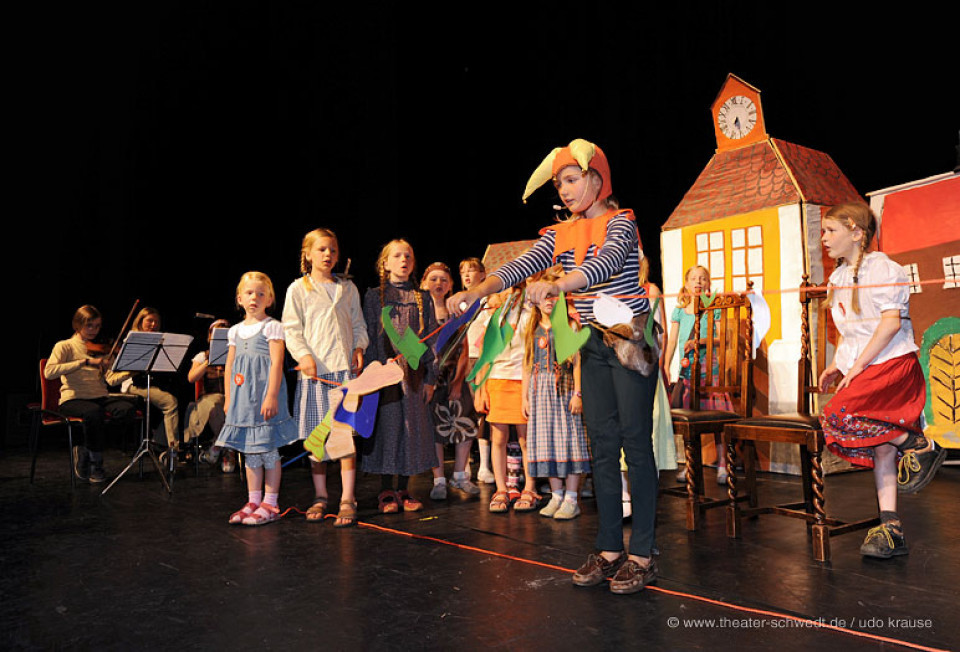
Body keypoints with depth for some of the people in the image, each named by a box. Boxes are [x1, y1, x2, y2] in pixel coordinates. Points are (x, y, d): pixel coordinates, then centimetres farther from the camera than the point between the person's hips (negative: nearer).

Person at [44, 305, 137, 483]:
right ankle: (95, 463, -14)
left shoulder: (101, 349, 16)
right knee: (94, 412, -37)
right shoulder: (64, 346, 5)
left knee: (128, 408, -26)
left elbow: (112, 379, 0)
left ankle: (84, 449, -7)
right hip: (74, 399, -4)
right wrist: (84, 362, -21)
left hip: (101, 397, 4)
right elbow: (49, 372, -15)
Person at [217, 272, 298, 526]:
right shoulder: (235, 331, 14)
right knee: (249, 451, 11)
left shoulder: (272, 327, -4)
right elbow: (229, 366, 17)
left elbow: (276, 363, -11)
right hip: (242, 399, 6)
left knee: (269, 450, -2)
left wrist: (271, 396, -18)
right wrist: (228, 398, 13)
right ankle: (253, 502, 20)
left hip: (264, 397, -6)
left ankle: (270, 504, 6)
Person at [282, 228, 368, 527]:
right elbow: (292, 328, 1)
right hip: (313, 370, -1)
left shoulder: (348, 288, 14)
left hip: (344, 367, 1)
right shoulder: (298, 289, 5)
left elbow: (358, 324, 17)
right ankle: (320, 496, 20)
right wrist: (304, 355, -13)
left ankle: (347, 500, -1)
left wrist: (359, 347, 0)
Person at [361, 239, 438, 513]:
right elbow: (368, 338, 0)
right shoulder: (374, 296, 4)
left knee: (412, 428, 5)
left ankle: (404, 490, 17)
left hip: (414, 374, 2)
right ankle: (386, 492, 13)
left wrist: (430, 378, 2)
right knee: (387, 428, 1)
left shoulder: (422, 299, 10)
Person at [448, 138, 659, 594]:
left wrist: (556, 285, -45)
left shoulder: (620, 223, -7)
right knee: (601, 444, 6)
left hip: (631, 338, -6)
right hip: (593, 345, 6)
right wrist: (475, 292, -20)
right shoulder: (560, 235, 10)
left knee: (635, 441, -6)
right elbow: (520, 267, -4)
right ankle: (610, 549, 14)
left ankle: (642, 554, 1)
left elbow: (607, 262, -28)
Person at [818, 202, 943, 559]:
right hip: (861, 370, 8)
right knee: (878, 443, 5)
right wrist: (836, 364, 11)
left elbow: (891, 322, -16)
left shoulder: (883, 268, -8)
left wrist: (857, 365, -18)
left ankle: (919, 445, -6)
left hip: (892, 362, -8)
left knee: (839, 415, -26)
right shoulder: (838, 278, 16)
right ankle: (891, 529, 8)